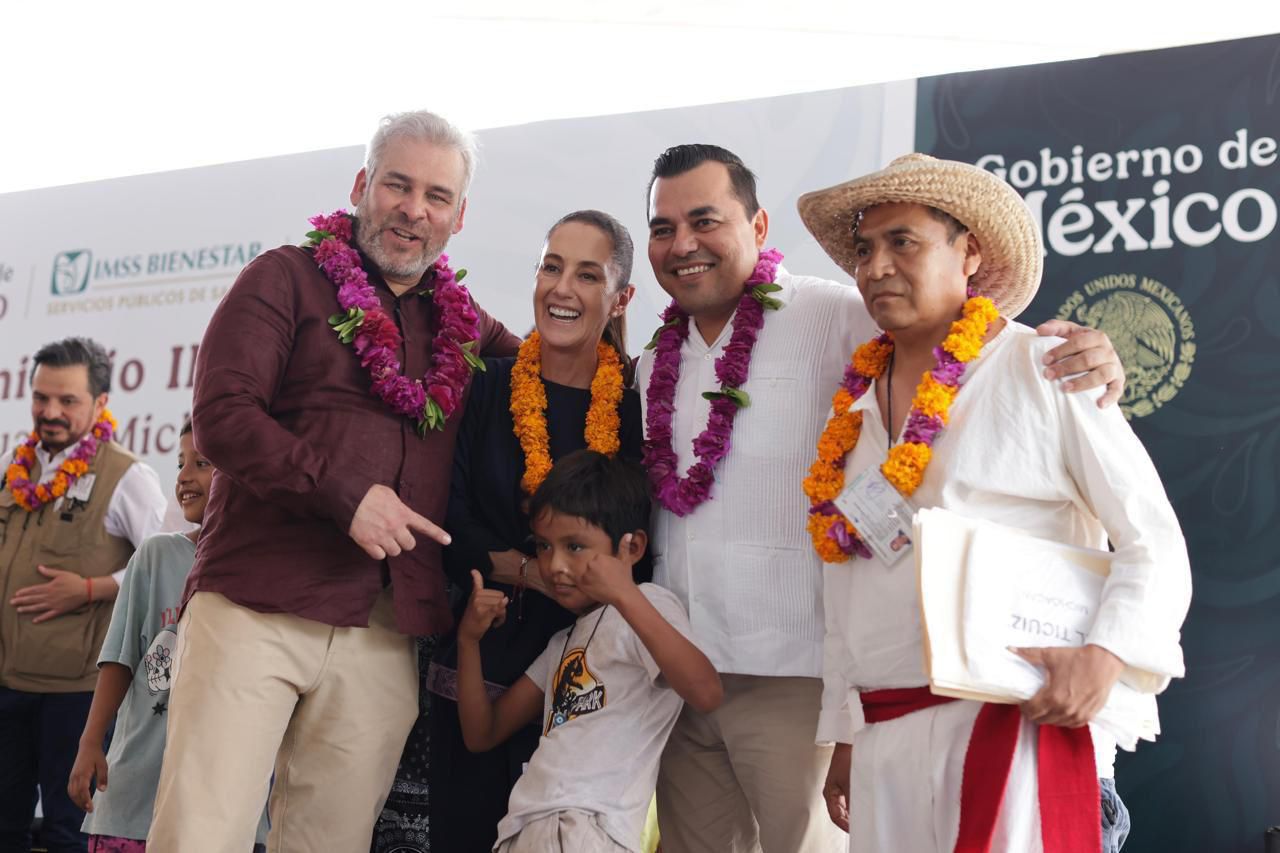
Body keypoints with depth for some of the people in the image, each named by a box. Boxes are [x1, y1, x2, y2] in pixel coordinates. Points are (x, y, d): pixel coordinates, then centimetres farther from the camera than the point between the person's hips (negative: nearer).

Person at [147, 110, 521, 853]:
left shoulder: (465, 325, 18)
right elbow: (221, 415, -7)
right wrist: (344, 492, -15)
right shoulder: (287, 279, 4)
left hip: (381, 643, 4)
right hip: (254, 613, -4)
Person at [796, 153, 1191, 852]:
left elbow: (1153, 540, -6)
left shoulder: (1043, 370, -4)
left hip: (1022, 722, -5)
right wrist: (845, 733, 16)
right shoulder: (856, 404, 12)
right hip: (885, 740, 5)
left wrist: (1104, 654, -21)